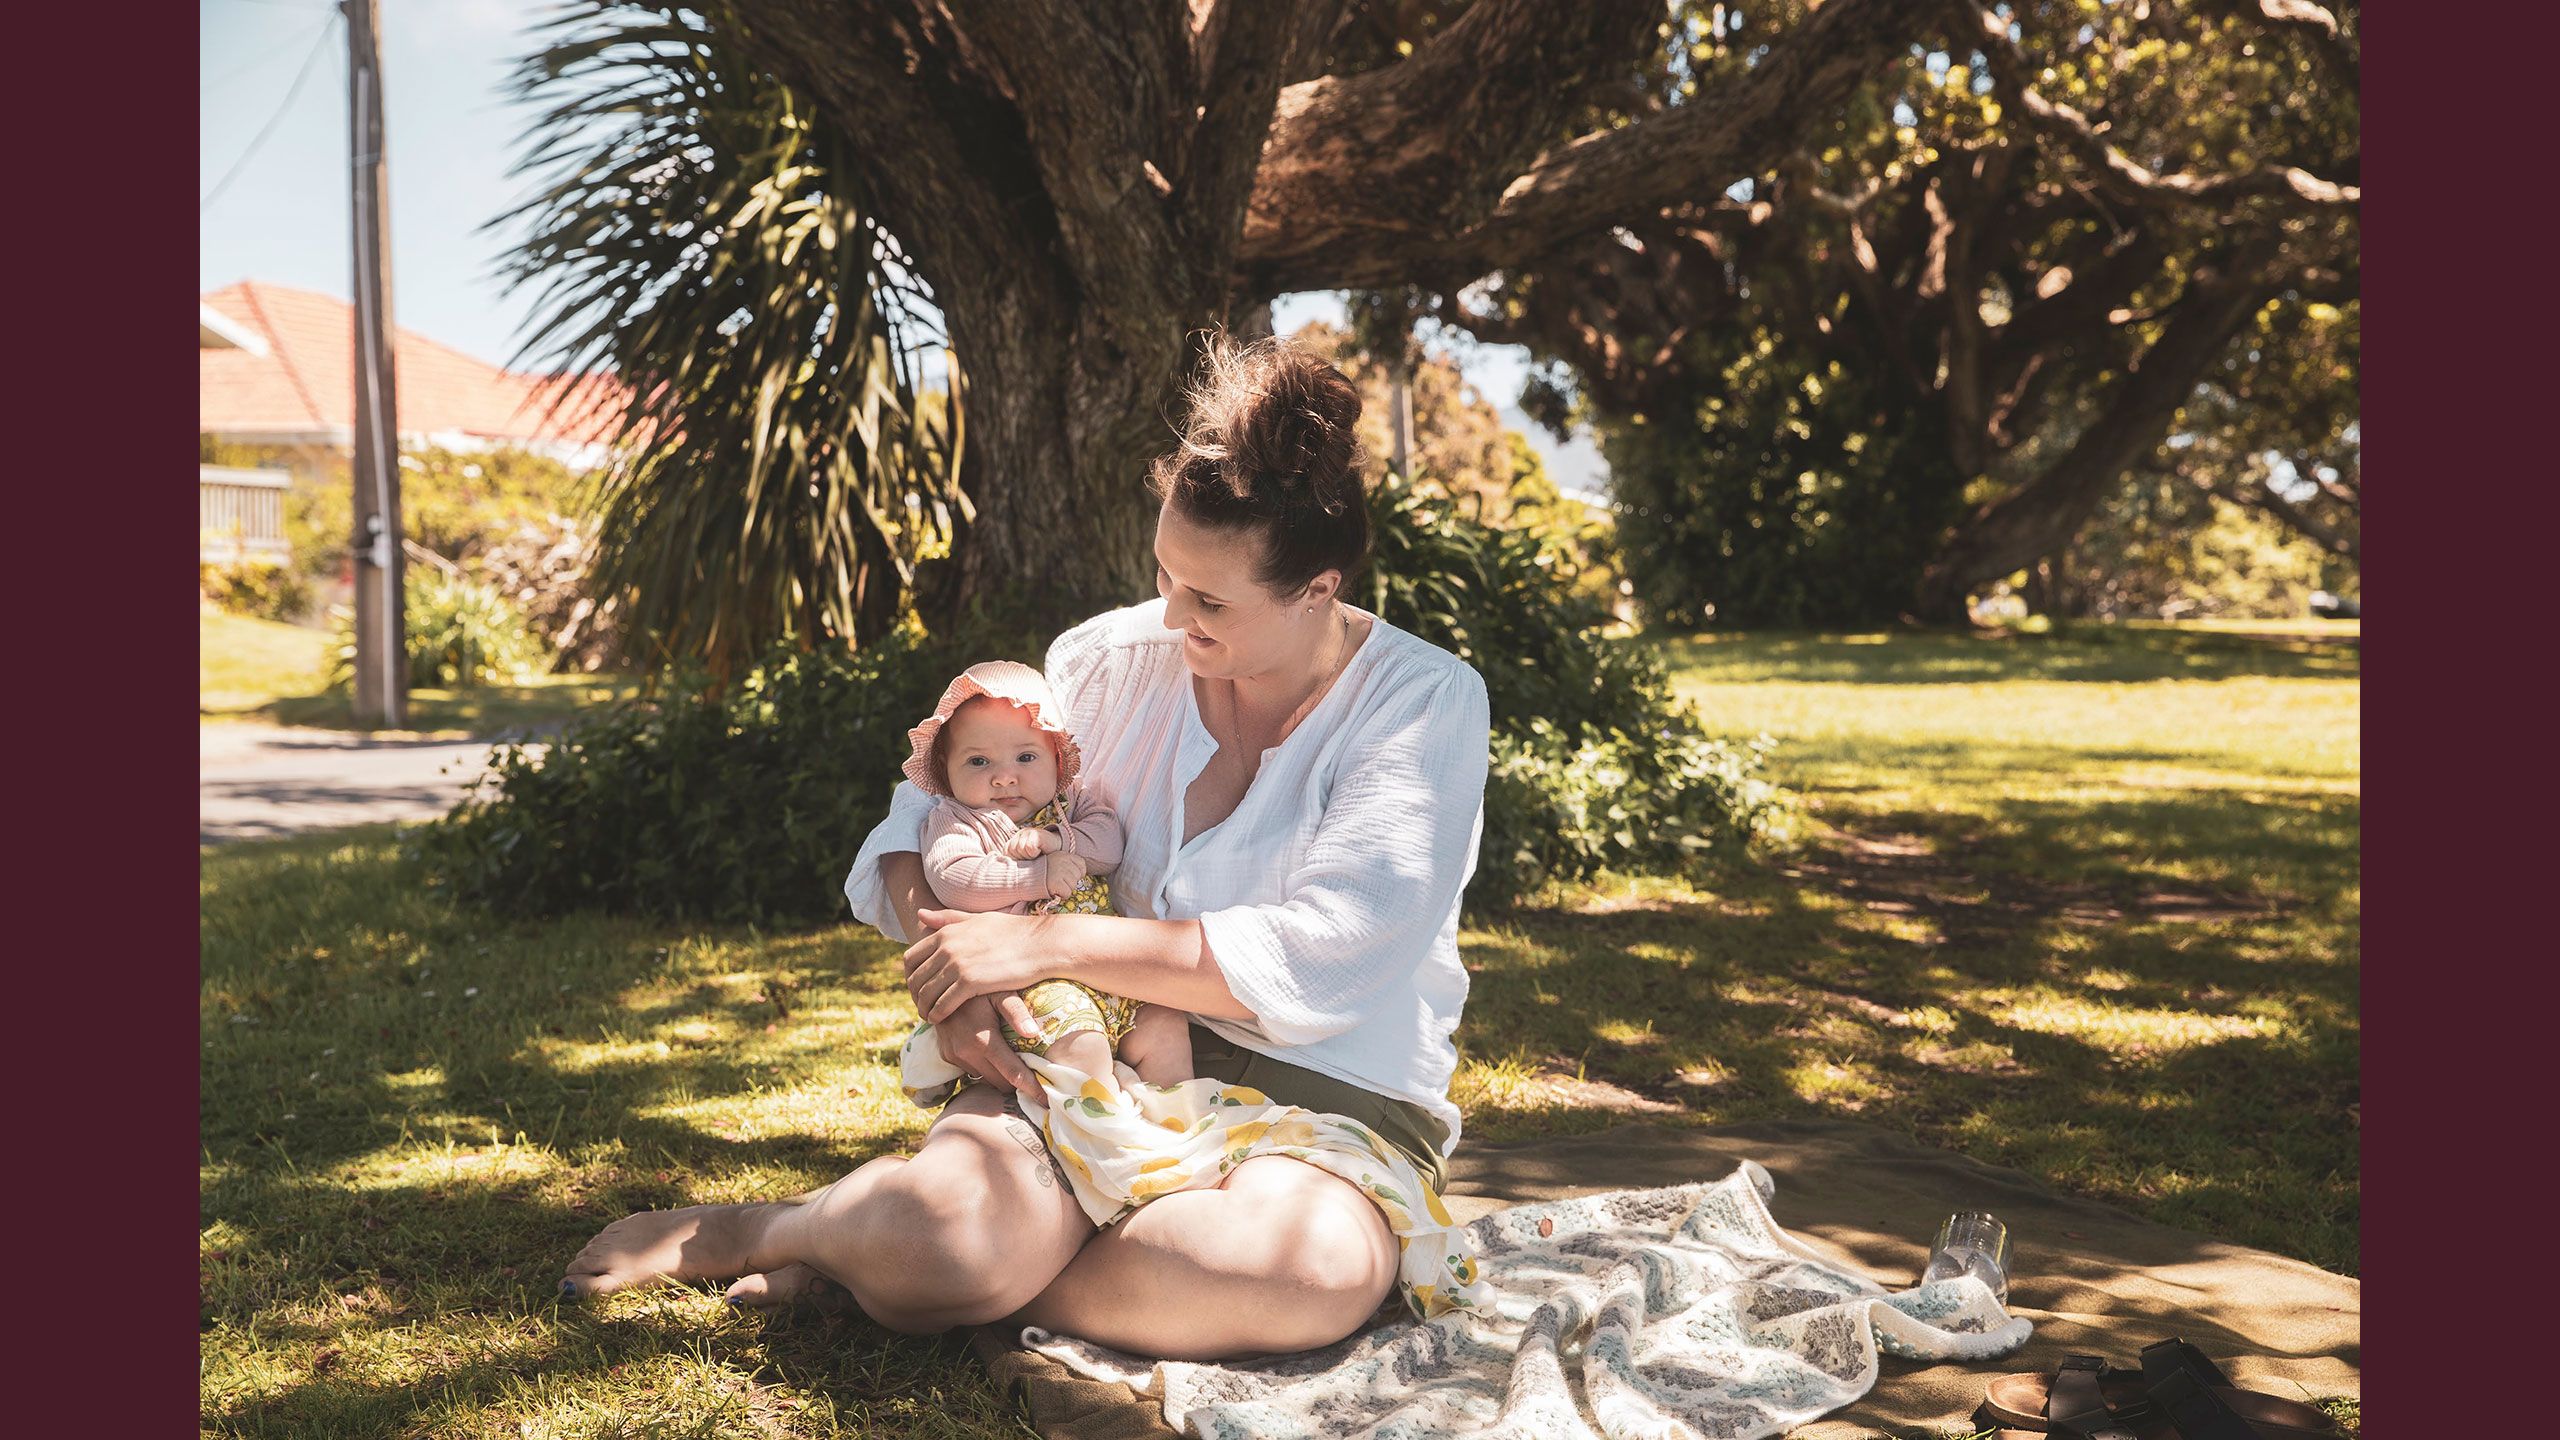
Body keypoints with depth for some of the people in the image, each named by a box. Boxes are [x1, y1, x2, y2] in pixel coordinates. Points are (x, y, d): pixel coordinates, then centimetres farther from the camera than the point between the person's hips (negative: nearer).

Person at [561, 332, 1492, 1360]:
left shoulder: (1426, 704, -8)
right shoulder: (1119, 659, 4)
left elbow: (1322, 957, -19)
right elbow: (927, 814, 10)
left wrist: (1050, 944, -20)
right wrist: (947, 975, -12)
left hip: (1336, 1092, 0)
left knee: (1318, 1269, -38)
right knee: (942, 1223, -33)